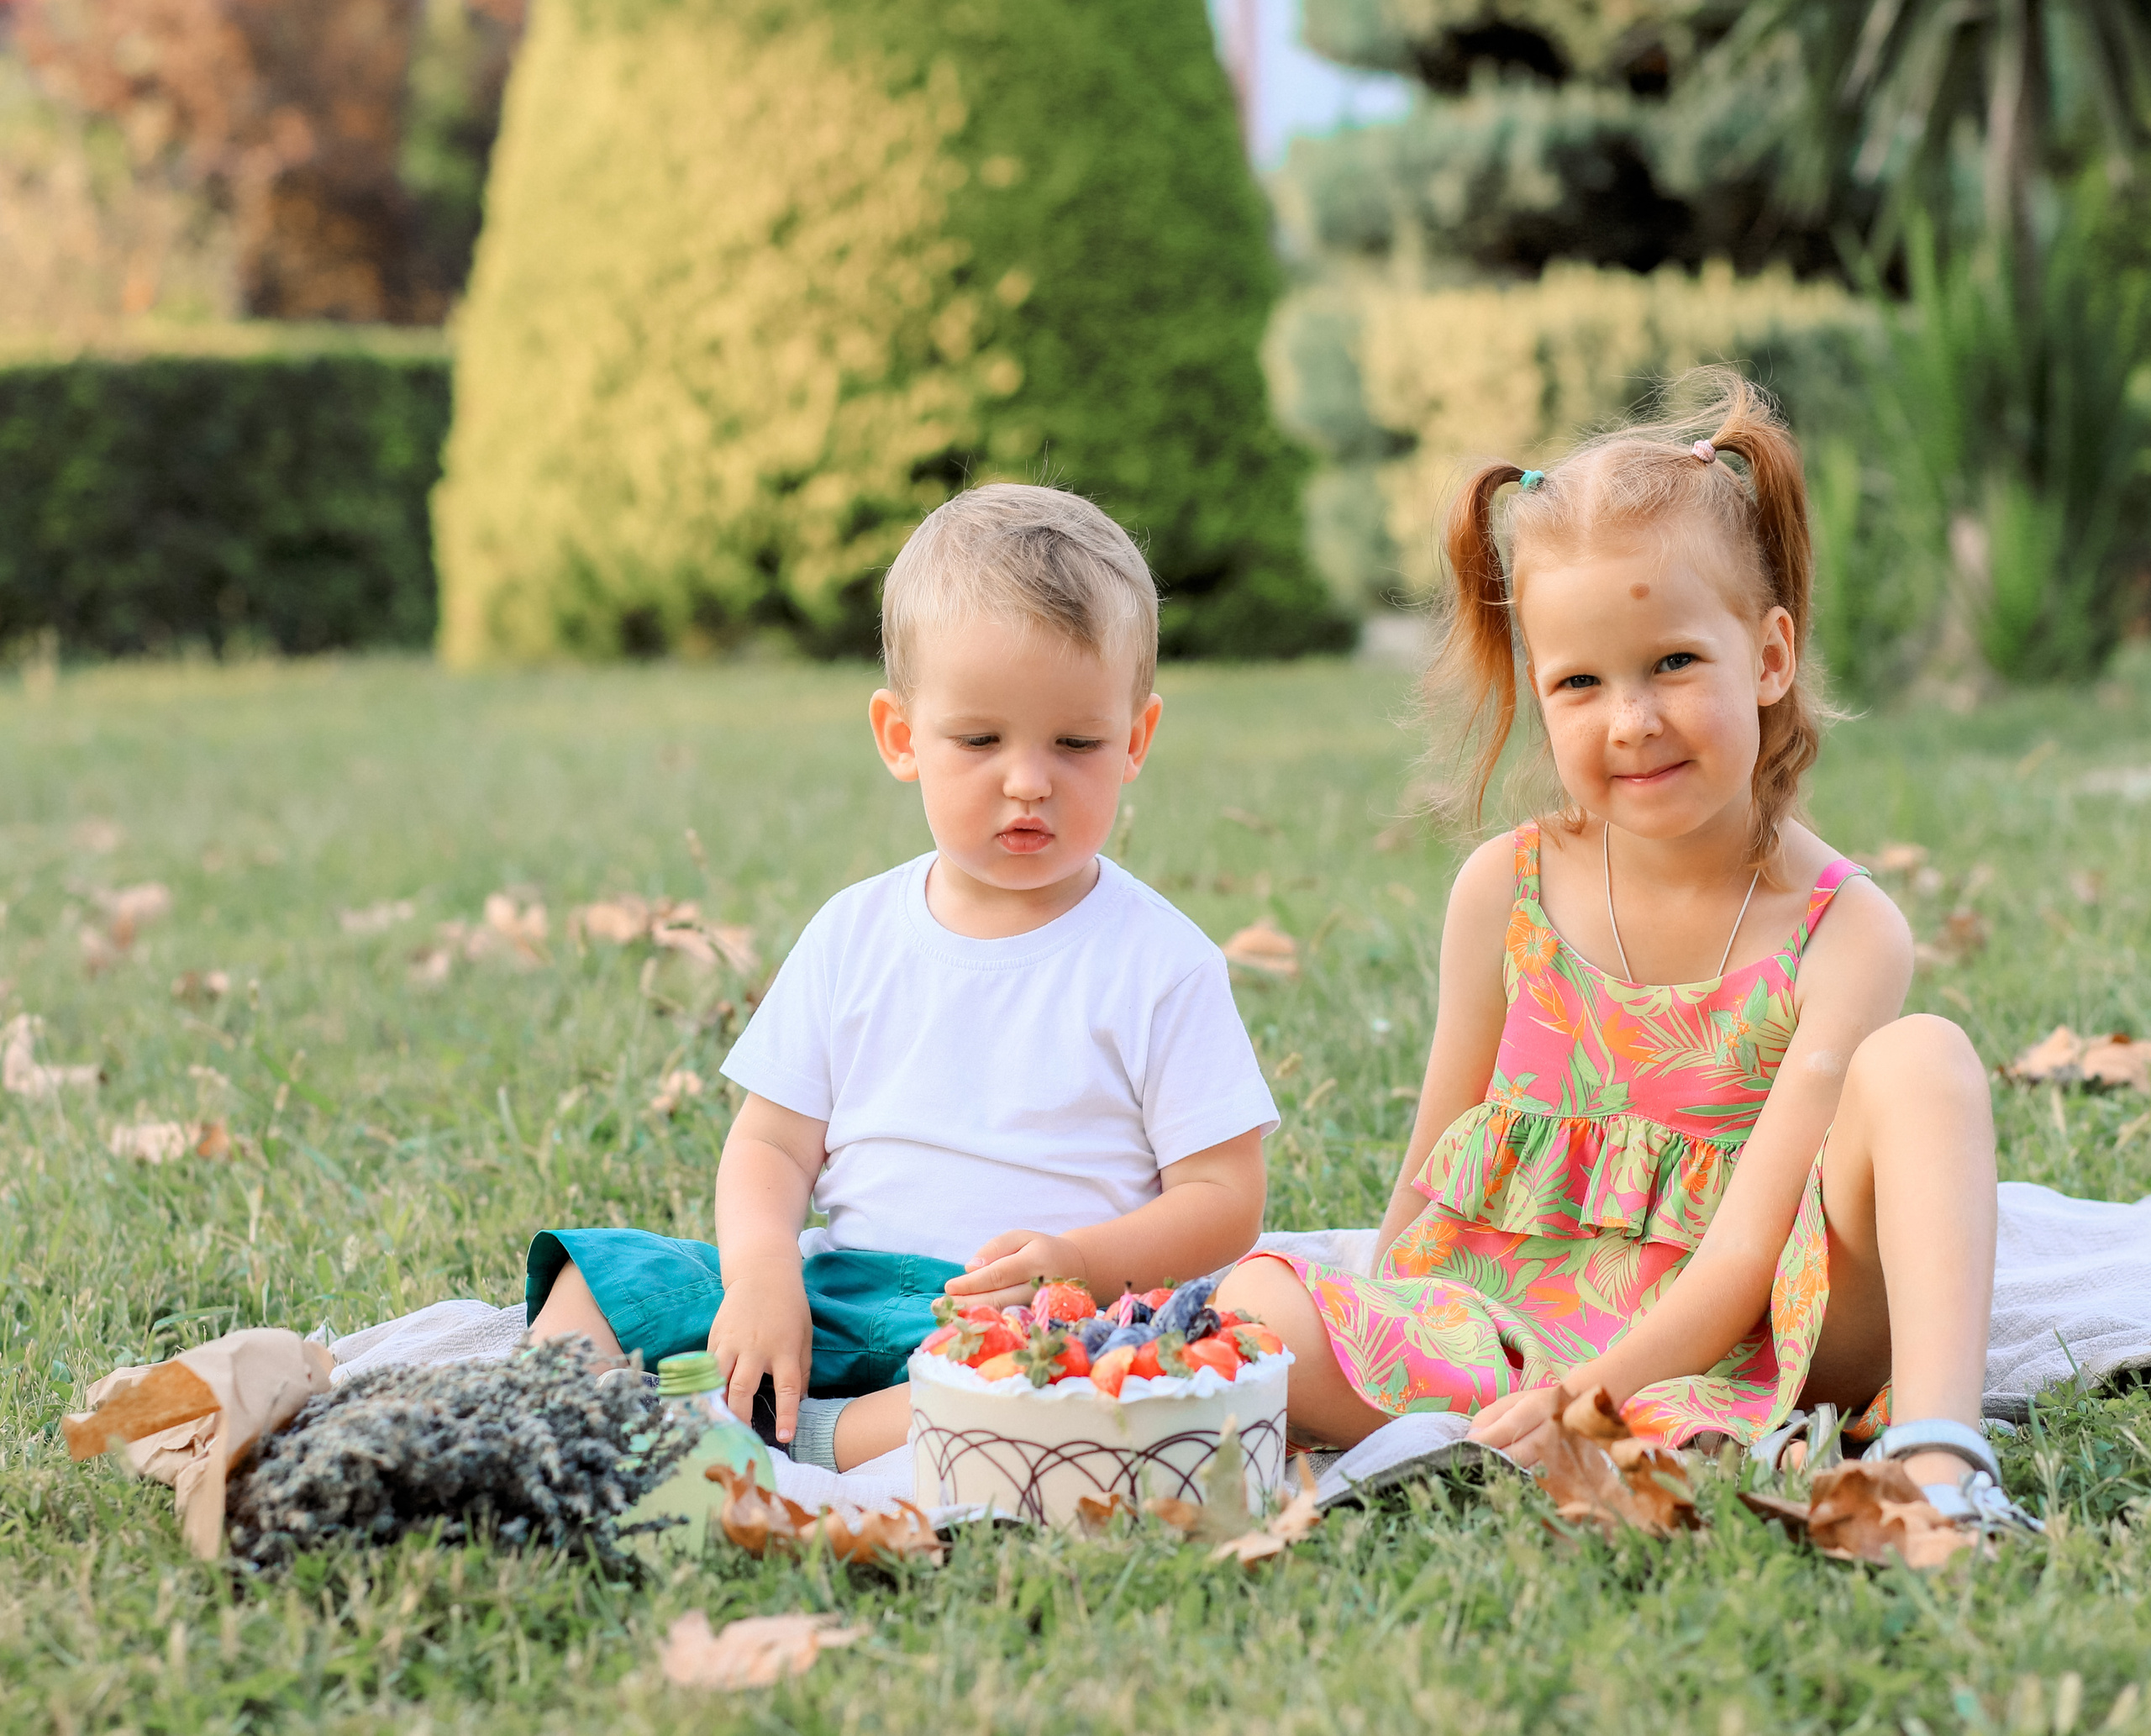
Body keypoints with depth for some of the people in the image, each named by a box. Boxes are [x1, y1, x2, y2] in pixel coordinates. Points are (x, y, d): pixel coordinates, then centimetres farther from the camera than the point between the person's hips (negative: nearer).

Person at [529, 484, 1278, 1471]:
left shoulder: (1158, 963, -2)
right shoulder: (854, 935, 9)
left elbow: (1223, 1199, -3)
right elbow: (771, 1143, 9)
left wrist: (1079, 1265, -21)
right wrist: (760, 1270, -13)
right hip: (833, 1290, 5)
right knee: (609, 1279, -9)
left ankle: (799, 1443, -33)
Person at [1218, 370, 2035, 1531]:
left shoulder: (1845, 934, -8)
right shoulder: (1504, 893, 1)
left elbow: (1745, 1254, -14)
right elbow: (1423, 1199, 8)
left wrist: (1588, 1391, -27)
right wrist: (1373, 1345, -6)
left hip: (1742, 1346, -2)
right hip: (1510, 1335, 3)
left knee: (1917, 1059, -24)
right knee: (1243, 1314, -24)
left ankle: (1940, 1457, -40)